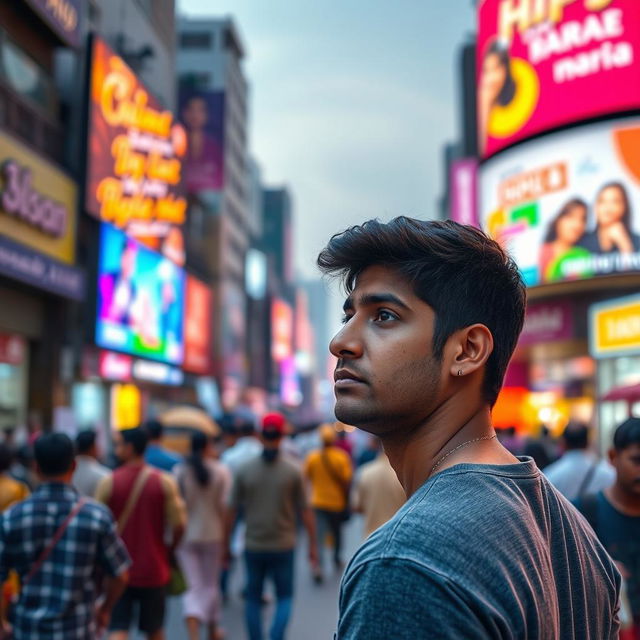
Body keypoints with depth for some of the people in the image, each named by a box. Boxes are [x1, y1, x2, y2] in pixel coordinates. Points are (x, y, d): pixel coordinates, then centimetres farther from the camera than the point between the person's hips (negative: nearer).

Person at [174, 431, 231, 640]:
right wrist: (225, 538, 0)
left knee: (193, 587, 3)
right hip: (212, 534, 0)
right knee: (211, 585, 17)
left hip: (186, 536, 0)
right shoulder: (221, 471, -7)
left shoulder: (180, 471, -5)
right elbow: (224, 507, -9)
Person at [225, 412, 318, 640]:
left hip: (253, 546, 1)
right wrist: (313, 544, 6)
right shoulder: (293, 471, -8)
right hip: (283, 545, -1)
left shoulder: (244, 470, -5)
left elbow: (232, 510, -2)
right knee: (285, 597, 12)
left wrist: (226, 543, 9)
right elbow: (305, 511, -4)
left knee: (253, 599, 14)